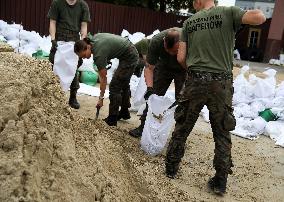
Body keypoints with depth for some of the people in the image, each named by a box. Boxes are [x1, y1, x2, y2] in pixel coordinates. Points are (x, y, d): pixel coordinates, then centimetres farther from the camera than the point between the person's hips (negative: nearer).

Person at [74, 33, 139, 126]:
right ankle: (124, 112, 33)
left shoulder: (98, 54, -23)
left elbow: (103, 78, -16)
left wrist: (101, 98, -8)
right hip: (132, 53, 10)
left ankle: (112, 120, -1)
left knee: (115, 86, -7)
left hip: (129, 58, -10)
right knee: (124, 84, 20)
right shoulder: (94, 38, -2)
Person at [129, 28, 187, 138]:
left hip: (183, 70, -2)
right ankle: (144, 126, 8)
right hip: (164, 66, 2)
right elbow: (149, 67, -23)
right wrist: (149, 88, -36)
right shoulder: (156, 41, -31)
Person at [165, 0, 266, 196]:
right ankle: (220, 181, 17)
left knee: (182, 128, 16)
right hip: (221, 84, -1)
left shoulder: (189, 22, 7)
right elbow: (260, 18, -14)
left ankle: (171, 167, 29)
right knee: (222, 134, 11)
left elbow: (181, 58, 3)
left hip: (195, 82, 2)